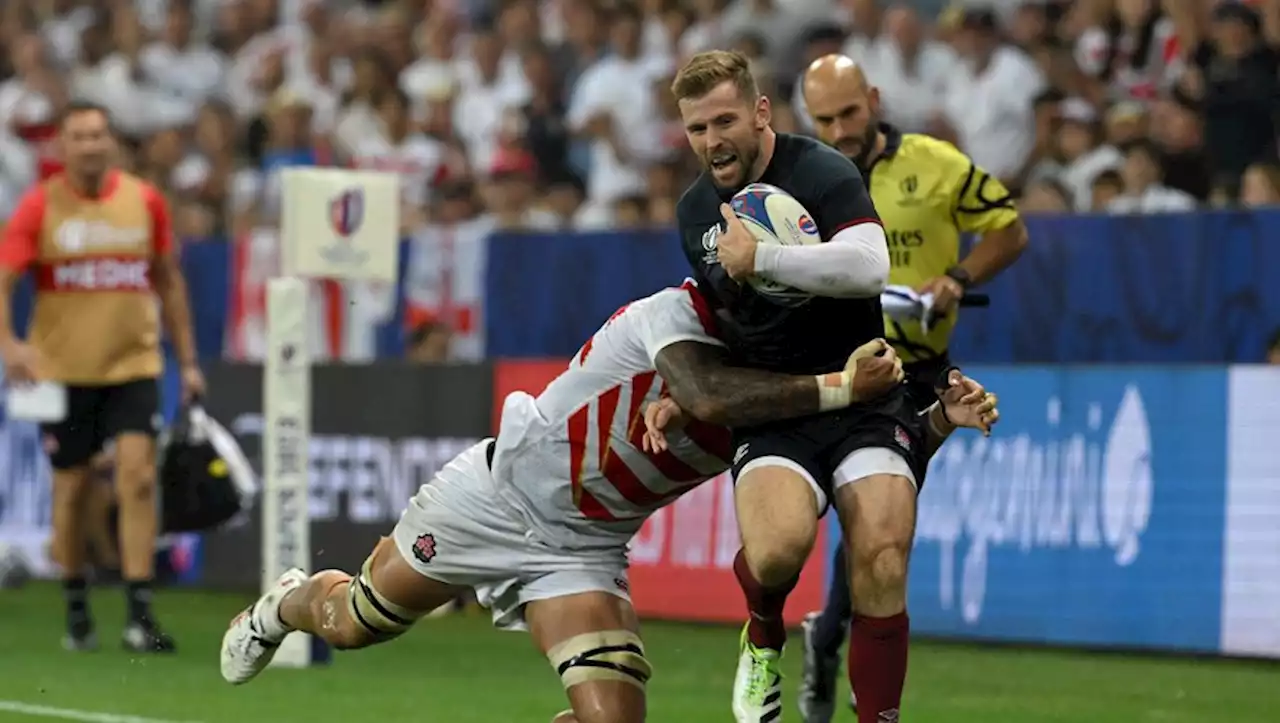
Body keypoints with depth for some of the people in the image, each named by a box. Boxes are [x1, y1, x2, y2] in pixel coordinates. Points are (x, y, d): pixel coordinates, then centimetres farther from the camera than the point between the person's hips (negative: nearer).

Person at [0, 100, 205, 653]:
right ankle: (75, 611, 23)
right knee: (72, 487, 7)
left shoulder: (145, 201, 2)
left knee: (138, 476, -13)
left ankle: (140, 616, -12)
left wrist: (187, 359, 11)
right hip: (62, 370, -1)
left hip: (132, 364, 1)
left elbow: (168, 280, 13)